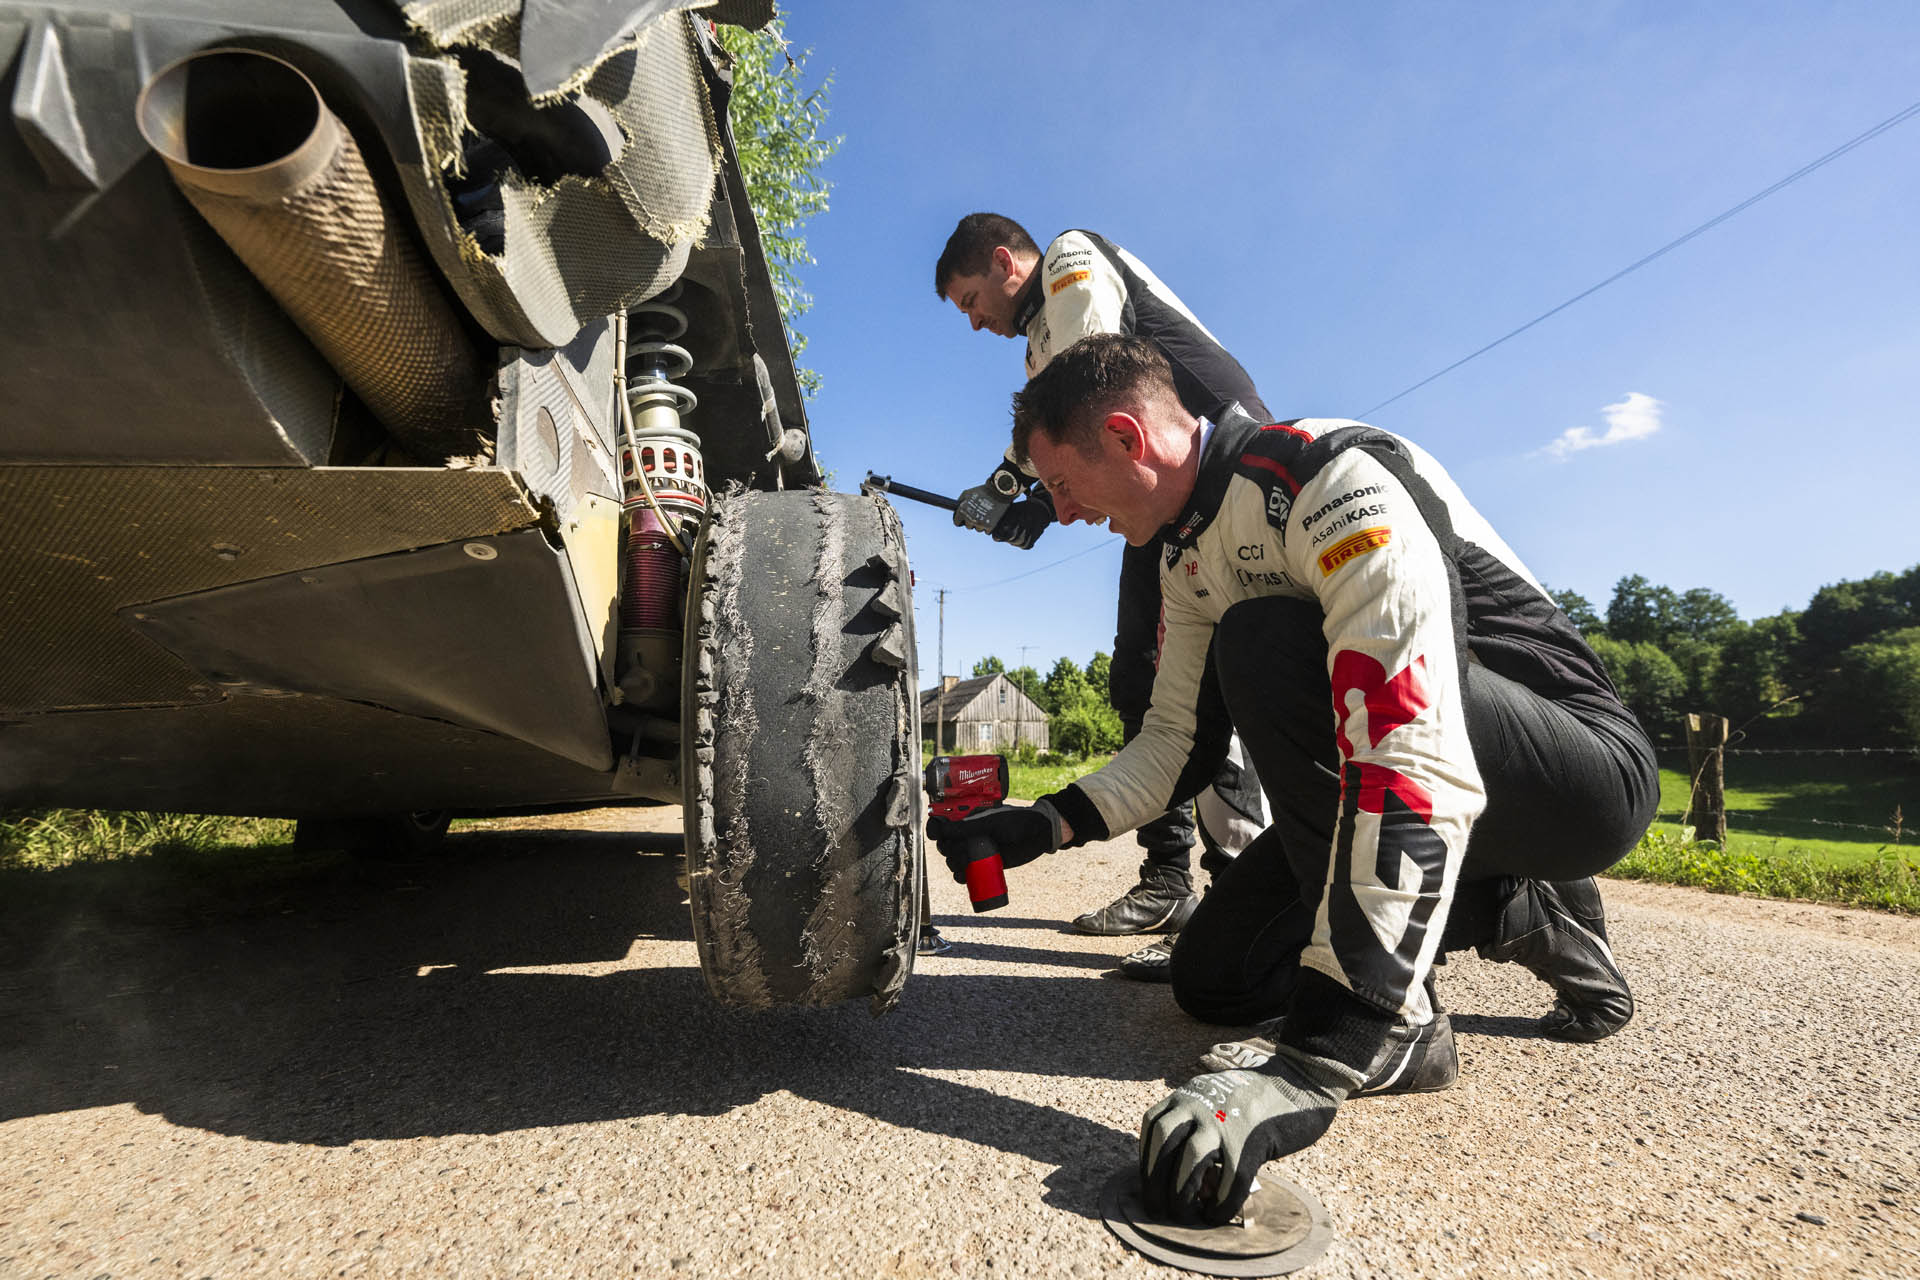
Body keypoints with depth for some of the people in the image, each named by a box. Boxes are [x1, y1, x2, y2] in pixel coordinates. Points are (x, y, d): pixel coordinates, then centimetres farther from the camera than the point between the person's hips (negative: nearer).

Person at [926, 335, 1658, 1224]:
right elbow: (1173, 747, 8)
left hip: (1584, 767, -8)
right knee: (1213, 977, 3)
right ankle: (1517, 912, 12)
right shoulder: (1188, 562, 3)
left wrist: (1319, 1057, -41)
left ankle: (1391, 1028, -19)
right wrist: (1038, 828, -4)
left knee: (1265, 642, -31)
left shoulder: (1333, 476, -26)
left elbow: (1416, 760, -38)